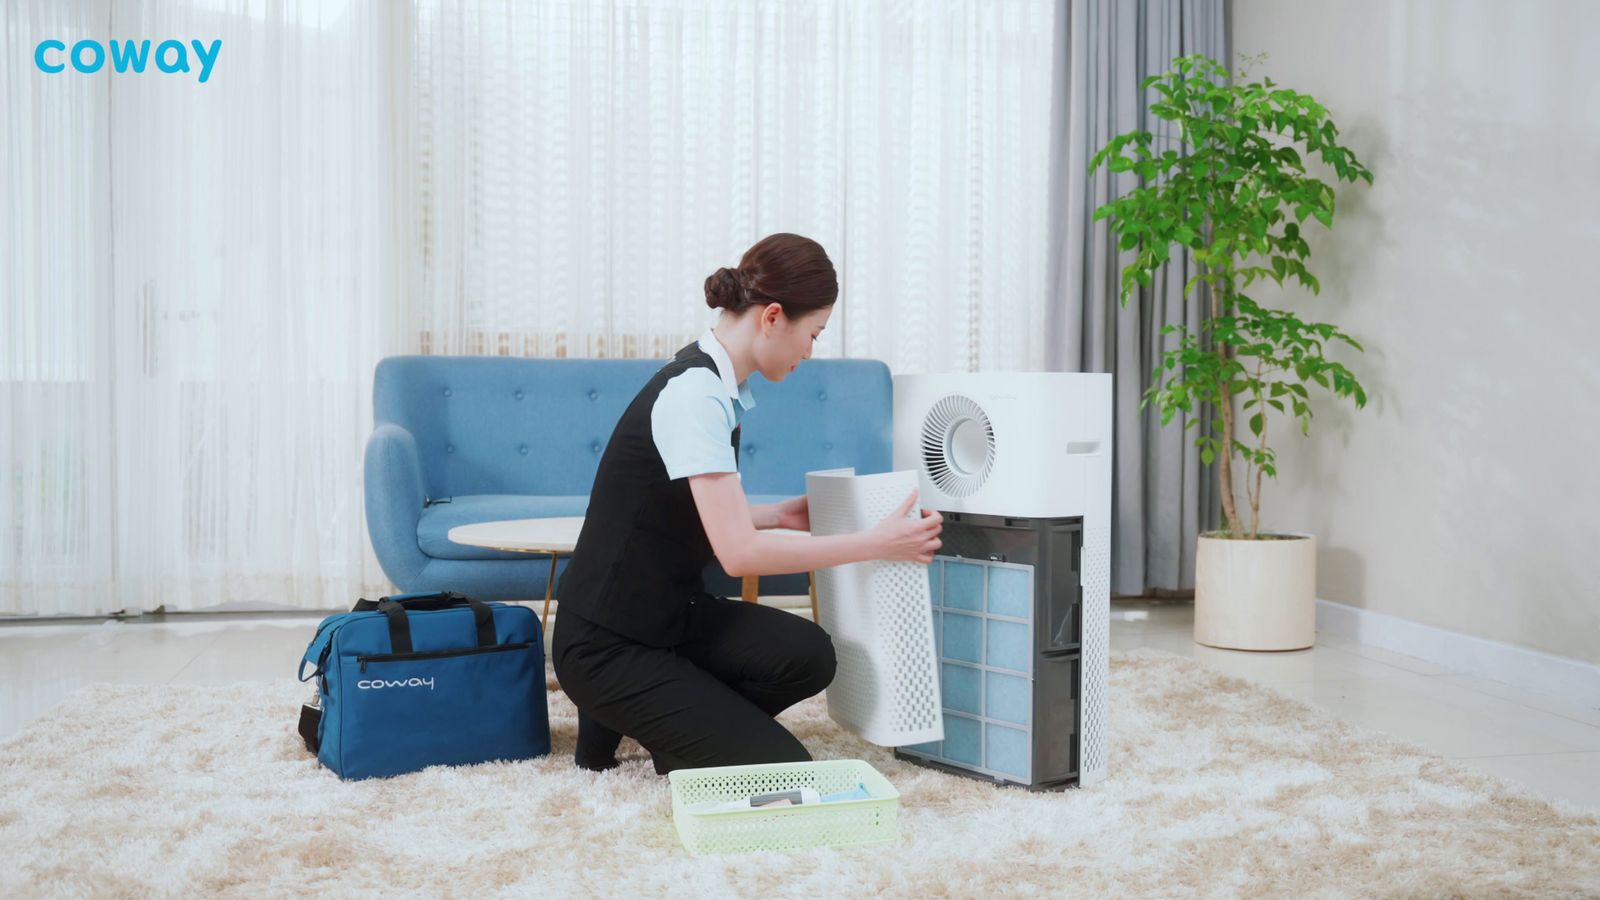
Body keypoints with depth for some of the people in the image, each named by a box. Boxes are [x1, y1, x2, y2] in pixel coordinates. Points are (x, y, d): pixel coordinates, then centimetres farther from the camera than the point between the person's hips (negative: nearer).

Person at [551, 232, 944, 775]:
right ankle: (617, 720, 6)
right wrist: (878, 544, -21)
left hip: (669, 613, 8)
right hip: (609, 643, -8)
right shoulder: (695, 393, -23)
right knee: (782, 770, -11)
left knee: (808, 655, -13)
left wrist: (778, 515, 10)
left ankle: (667, 719, 7)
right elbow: (739, 553, -27)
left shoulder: (716, 384, 4)